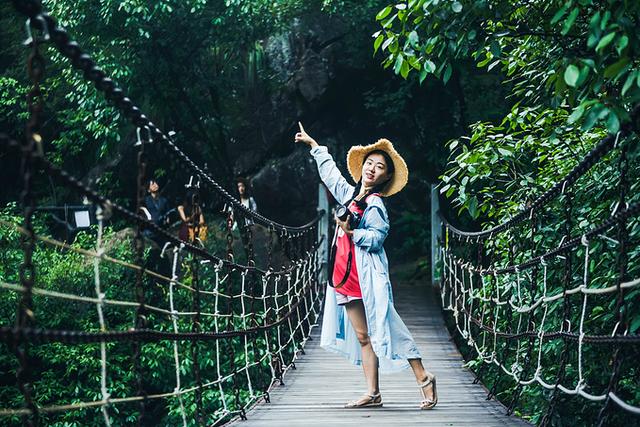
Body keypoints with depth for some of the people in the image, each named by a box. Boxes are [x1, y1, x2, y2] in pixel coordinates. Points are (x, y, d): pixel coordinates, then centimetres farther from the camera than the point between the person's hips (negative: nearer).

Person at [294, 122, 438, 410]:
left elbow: (375, 238, -14)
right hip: (348, 276, 8)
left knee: (386, 329, -10)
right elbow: (330, 172, 32)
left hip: (368, 275, -8)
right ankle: (372, 393, 4)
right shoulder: (350, 194, 16)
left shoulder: (376, 205, -6)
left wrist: (351, 232, -22)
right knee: (362, 336, 4)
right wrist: (314, 145, 40)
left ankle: (423, 378, -2)